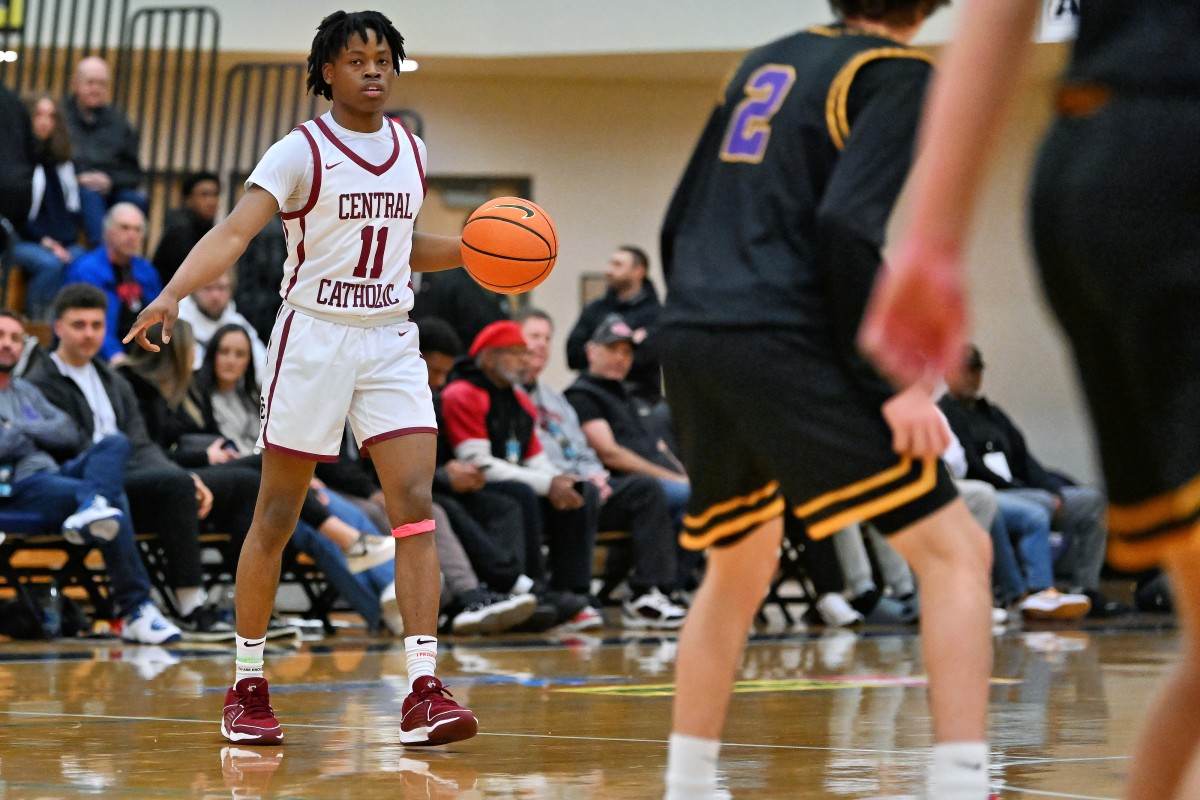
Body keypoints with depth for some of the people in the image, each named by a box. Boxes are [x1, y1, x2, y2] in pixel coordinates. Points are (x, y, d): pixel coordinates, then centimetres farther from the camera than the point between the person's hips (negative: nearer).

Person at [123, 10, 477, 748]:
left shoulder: (411, 152, 9)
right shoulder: (302, 152, -8)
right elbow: (235, 230, -19)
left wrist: (465, 250, 7)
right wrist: (172, 294, -35)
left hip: (392, 341, 4)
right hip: (312, 338, -4)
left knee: (416, 507, -9)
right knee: (277, 519, 2)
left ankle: (424, 693, -12)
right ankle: (248, 687, 15)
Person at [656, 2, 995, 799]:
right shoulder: (895, 73, 0)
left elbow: (680, 220, 21)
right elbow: (846, 226, -14)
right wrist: (891, 382, -14)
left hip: (690, 341, 8)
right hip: (784, 344, -8)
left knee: (740, 564, 26)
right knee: (955, 549, -3)